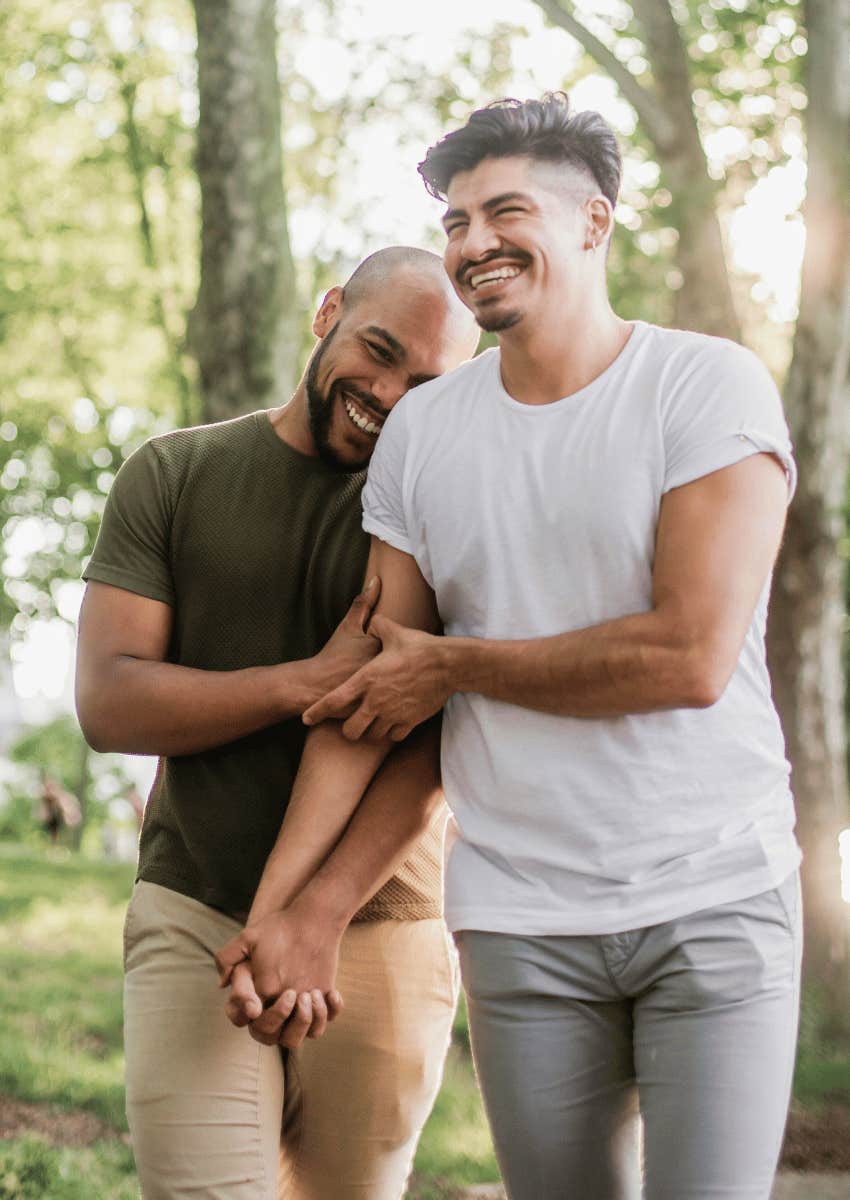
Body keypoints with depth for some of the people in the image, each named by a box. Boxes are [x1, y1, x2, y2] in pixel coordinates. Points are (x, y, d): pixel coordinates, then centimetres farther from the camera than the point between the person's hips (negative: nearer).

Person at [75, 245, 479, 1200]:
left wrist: (313, 920, -20)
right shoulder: (173, 476, 5)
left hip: (379, 934, 0)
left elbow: (433, 748, -8)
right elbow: (107, 703, -5)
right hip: (192, 918, 0)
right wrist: (312, 682, -15)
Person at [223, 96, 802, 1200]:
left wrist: (449, 666, -5)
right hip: (520, 922, 3)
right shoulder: (421, 429, 7)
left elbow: (692, 659, -15)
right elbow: (365, 686, 9)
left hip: (716, 899, -3)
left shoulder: (711, 385, -5)